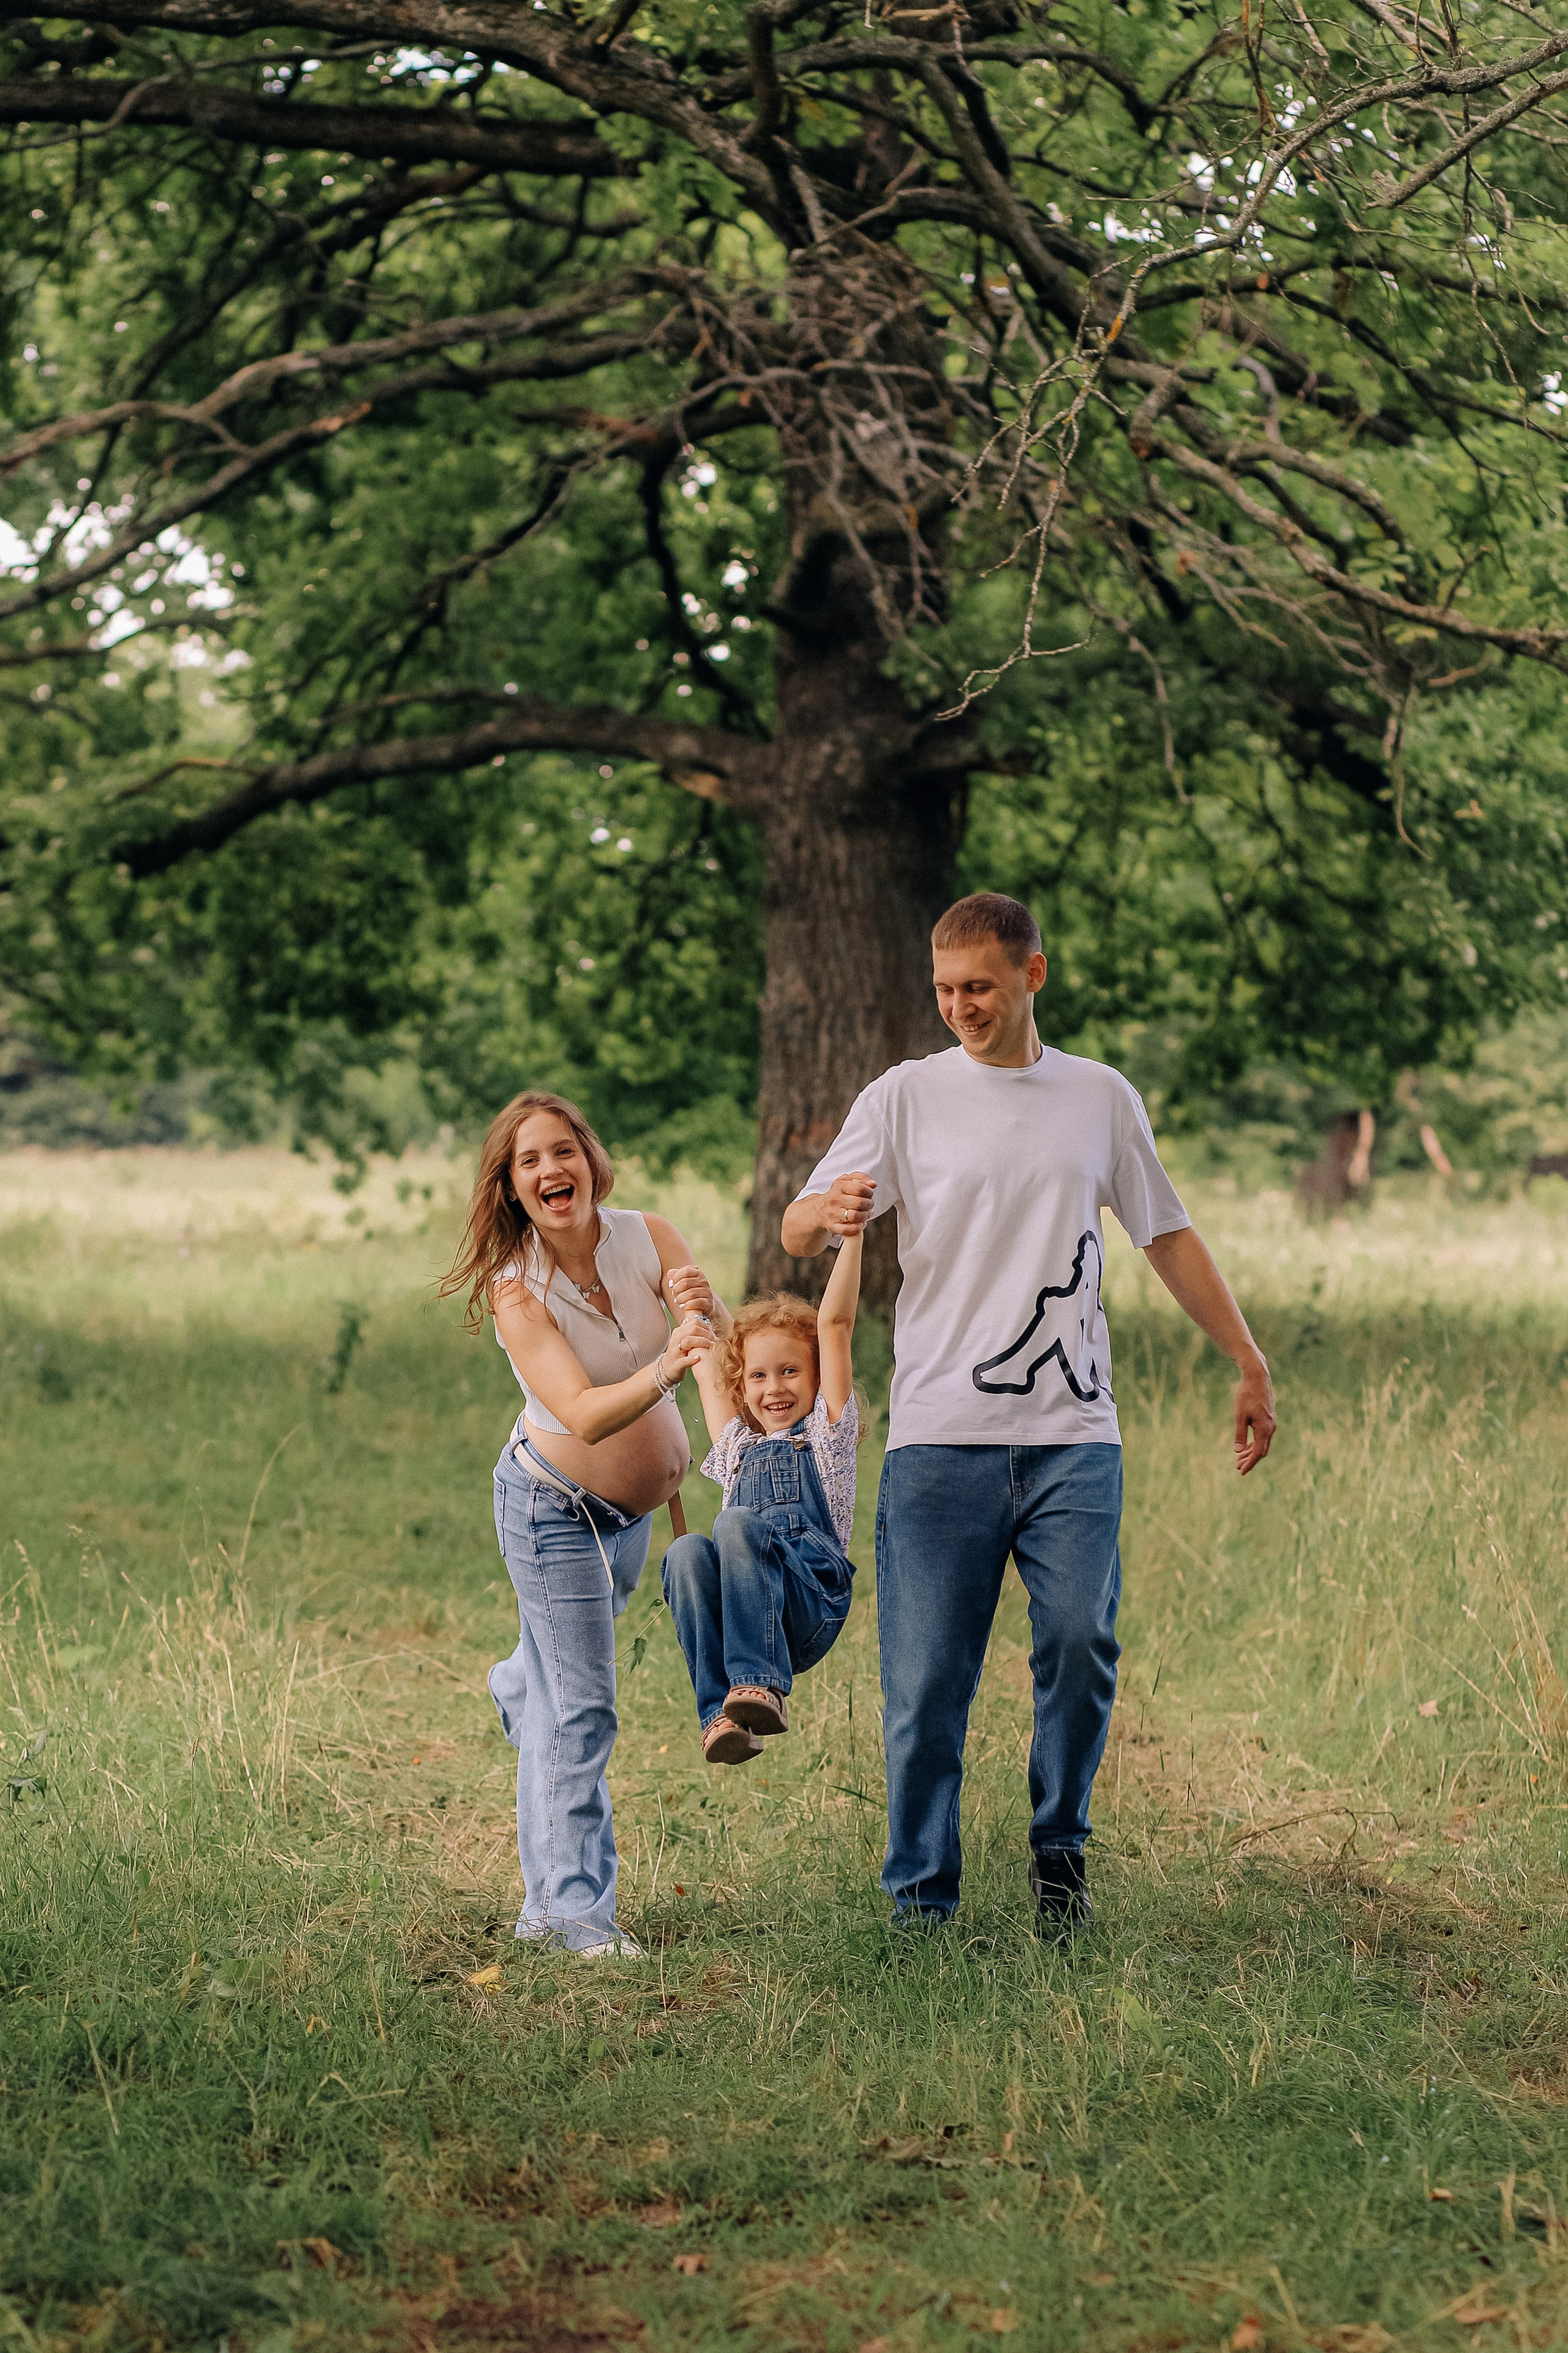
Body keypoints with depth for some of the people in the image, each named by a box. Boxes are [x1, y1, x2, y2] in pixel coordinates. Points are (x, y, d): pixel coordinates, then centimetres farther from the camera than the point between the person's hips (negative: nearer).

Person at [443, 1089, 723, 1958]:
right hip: (554, 1506, -5)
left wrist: (706, 1311, -50)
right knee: (581, 1709, -8)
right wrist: (663, 1372, -56)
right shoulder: (516, 1290, -25)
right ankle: (574, 1913, -1)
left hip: (633, 1507, 5)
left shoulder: (647, 1239, -16)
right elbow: (583, 1415, -37)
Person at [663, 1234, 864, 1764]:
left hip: (811, 1610, -4)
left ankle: (760, 1684, -43)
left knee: (737, 1523, -30)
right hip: (737, 1616, 4)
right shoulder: (737, 1446, 30)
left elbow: (834, 1323, 10)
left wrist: (851, 1234, 4)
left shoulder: (827, 1432, 19)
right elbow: (705, 1353, 39)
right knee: (687, 1551, -29)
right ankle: (722, 1717, -40)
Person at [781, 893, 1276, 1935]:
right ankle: (922, 1899, 8)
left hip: (1074, 1436, 1)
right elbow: (798, 1231, -2)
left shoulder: (1102, 1098, 13)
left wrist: (1250, 1362, 21)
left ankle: (1060, 1853, 10)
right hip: (941, 1436, -1)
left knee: (1082, 1643, -12)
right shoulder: (906, 1096, 5)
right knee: (928, 1679, -4)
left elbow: (1170, 1236, 22)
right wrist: (828, 1215, -27)